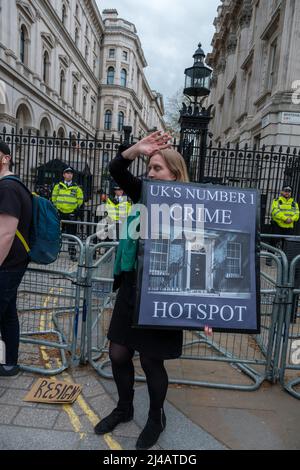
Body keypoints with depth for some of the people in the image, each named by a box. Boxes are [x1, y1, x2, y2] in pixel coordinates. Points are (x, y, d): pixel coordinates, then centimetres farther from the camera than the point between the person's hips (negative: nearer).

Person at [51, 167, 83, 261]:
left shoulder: (76, 188, 6)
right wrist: (55, 207, 8)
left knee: (72, 234, 1)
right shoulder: (58, 186, 8)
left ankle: (72, 253, 7)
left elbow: (80, 199, 12)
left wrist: (77, 209, 6)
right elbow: (54, 198, 14)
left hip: (72, 214, -1)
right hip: (60, 213, 1)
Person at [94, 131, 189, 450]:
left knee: (151, 362, 10)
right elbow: (116, 169, -1)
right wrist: (138, 148, -18)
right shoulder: (145, 195, 3)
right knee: (118, 354, 15)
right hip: (131, 288, 6)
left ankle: (156, 418, 40)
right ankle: (124, 408, 44)